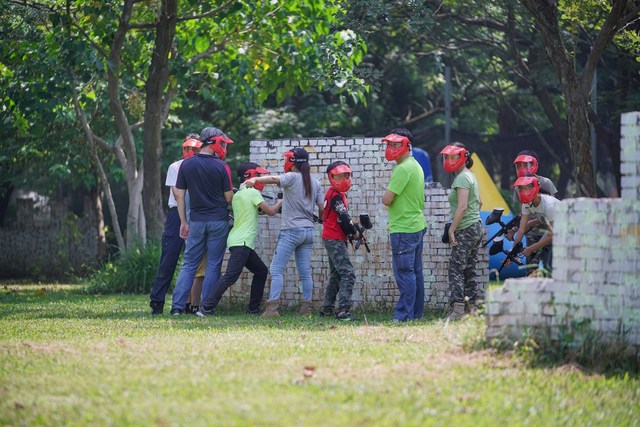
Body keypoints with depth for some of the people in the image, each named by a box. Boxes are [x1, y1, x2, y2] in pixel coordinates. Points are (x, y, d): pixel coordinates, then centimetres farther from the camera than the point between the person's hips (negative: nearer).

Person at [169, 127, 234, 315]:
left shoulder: (186, 165, 2)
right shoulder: (221, 167, -8)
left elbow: (179, 195, 4)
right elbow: (229, 198, -4)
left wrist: (183, 221, 10)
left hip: (197, 221, 3)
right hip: (219, 220, -3)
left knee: (189, 264, 7)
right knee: (213, 265, 4)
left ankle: (178, 305, -3)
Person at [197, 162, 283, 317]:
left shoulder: (237, 195, 19)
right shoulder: (253, 192, -7)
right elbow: (270, 211, -6)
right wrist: (279, 203, 13)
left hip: (237, 241, 10)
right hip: (242, 242, -10)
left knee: (261, 271, 17)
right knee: (231, 275, -17)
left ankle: (253, 309, 18)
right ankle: (206, 307, -24)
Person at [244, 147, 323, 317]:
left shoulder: (292, 177, -8)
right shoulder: (315, 183, 10)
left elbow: (275, 179, -29)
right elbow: (321, 208, 12)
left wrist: (255, 179, -42)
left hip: (291, 231, -7)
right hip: (308, 231, 7)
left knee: (276, 269, -6)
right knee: (305, 271, 11)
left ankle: (272, 306, -16)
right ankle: (306, 307, 9)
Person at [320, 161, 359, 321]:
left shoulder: (336, 194, 16)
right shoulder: (336, 195, -15)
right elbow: (343, 218, -19)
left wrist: (352, 230, 2)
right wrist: (354, 232, -6)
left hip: (331, 240, 11)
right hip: (335, 240, -11)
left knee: (336, 275, 19)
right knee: (348, 274, -16)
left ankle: (327, 308, 26)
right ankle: (343, 310, -23)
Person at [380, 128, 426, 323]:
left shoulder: (403, 169, -16)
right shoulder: (416, 166, 16)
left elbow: (386, 200, -18)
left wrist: (386, 192, 2)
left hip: (403, 230, -10)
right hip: (417, 225, 10)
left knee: (404, 272, -9)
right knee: (415, 272, 12)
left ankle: (404, 315, -9)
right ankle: (416, 312, 17)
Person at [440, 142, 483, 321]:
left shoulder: (462, 178, -14)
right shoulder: (471, 176, 16)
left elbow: (462, 207, -21)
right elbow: (479, 203, 25)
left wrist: (451, 229, -18)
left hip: (465, 230, -10)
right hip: (476, 227, 10)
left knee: (456, 268, -13)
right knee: (469, 268, 13)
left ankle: (457, 308, -20)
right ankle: (472, 305, 14)